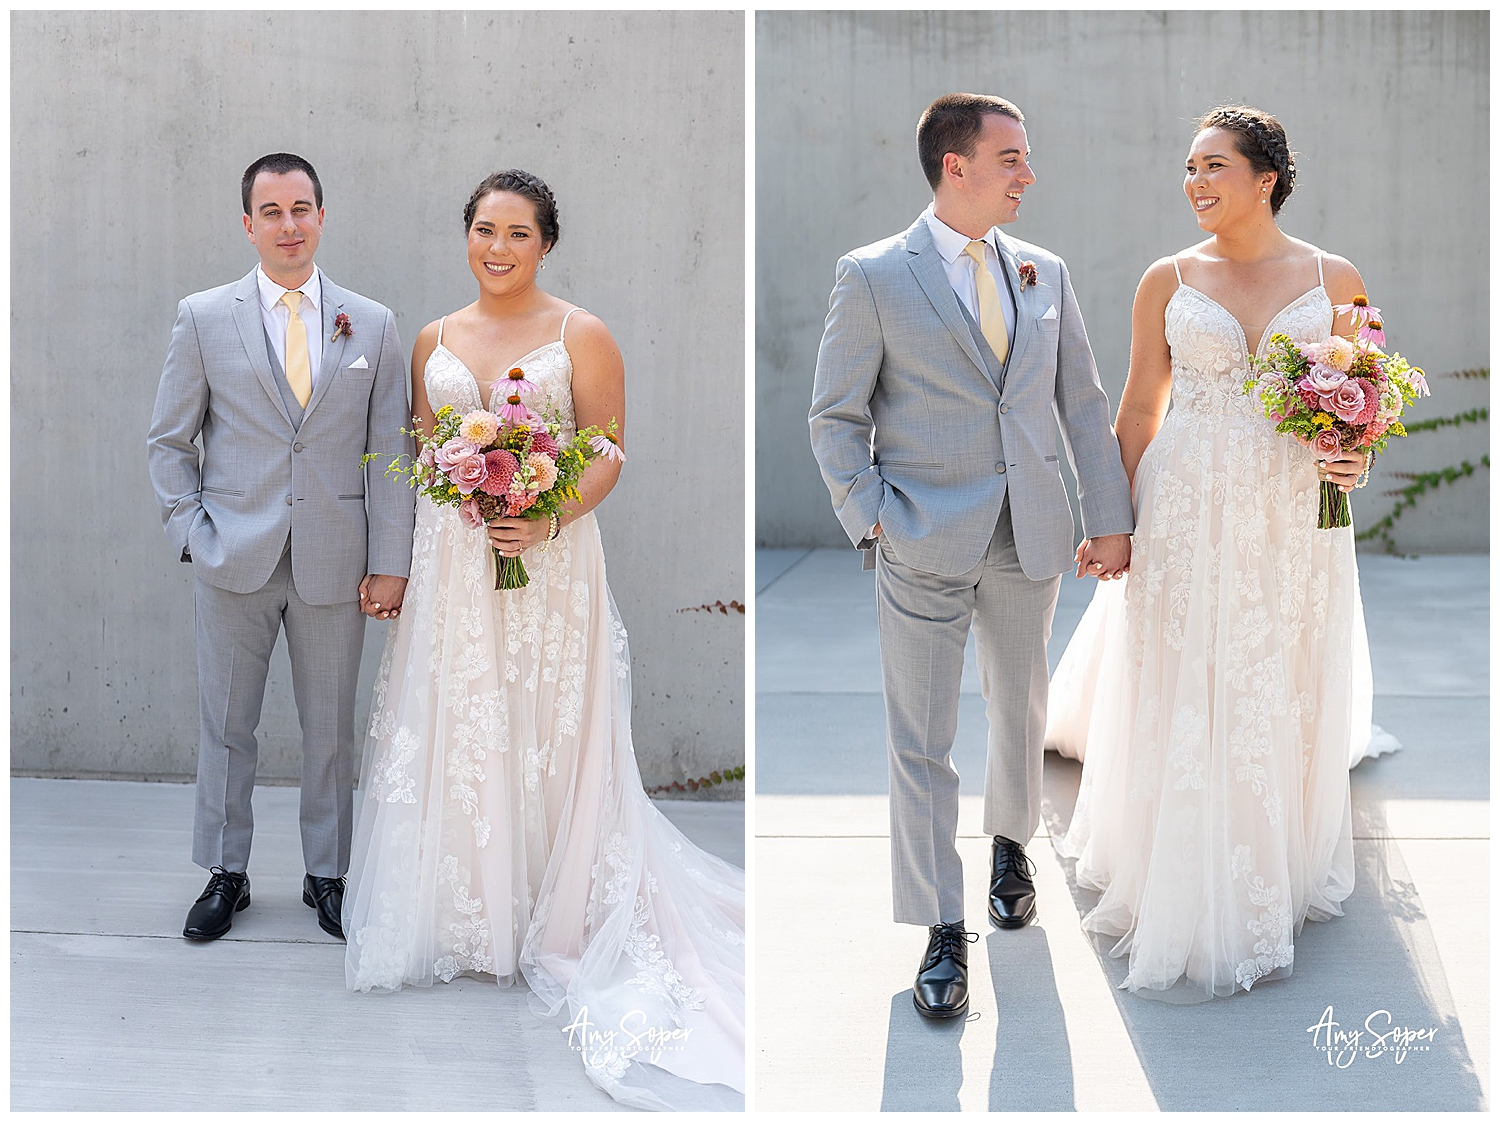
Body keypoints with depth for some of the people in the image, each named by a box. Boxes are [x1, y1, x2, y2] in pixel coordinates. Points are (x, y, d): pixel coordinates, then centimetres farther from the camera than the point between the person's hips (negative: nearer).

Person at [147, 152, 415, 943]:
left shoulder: (372, 325, 4)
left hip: (336, 565, 1)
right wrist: (192, 534, -5)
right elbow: (169, 441, 6)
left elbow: (389, 453, 3)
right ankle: (225, 875, 21)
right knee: (225, 726, 8)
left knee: (330, 729, 9)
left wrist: (389, 563, -2)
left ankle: (326, 876, 22)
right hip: (234, 558, 0)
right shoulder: (203, 318, 1)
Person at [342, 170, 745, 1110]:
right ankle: (468, 916, 18)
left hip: (549, 566, -3)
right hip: (451, 567, 4)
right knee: (455, 734, 5)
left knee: (548, 734, 0)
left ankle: (554, 919, 13)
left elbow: (608, 457, -5)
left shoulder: (582, 336, -2)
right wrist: (393, 564, 4)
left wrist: (548, 520, -21)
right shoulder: (434, 341, 11)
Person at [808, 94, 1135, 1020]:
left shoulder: (1046, 274, 7)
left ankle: (1011, 843, 45)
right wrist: (873, 523, -12)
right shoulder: (874, 277, -5)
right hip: (925, 541, -4)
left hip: (1029, 537, 4)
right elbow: (836, 417, -3)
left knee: (1022, 709, 18)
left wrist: (1112, 521, 5)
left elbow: (1085, 405, 9)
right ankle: (944, 932, 9)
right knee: (922, 743, 0)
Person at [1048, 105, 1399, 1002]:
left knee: (1286, 695, 9)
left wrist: (1357, 459, -12)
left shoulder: (1334, 279, 2)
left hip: (1296, 519, 0)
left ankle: (1282, 873, 28)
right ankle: (1189, 897, 15)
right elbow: (1139, 411, 6)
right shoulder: (1168, 280, 2)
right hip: (1187, 514, 0)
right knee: (1184, 699, 2)